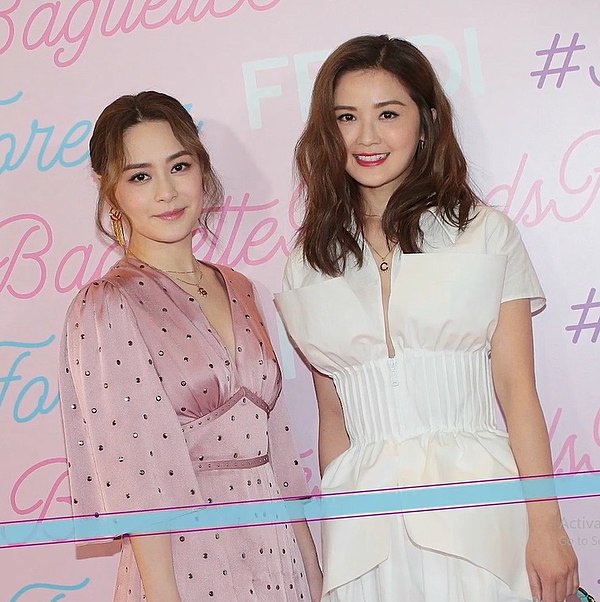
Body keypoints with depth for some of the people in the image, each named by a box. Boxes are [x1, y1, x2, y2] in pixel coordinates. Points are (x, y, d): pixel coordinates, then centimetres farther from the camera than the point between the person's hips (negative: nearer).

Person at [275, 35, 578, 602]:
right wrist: (335, 531, 7)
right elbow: (331, 412, 9)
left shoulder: (484, 232, 1)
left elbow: (516, 388, -2)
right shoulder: (310, 262, 8)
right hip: (367, 522, 2)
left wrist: (545, 525, -5)